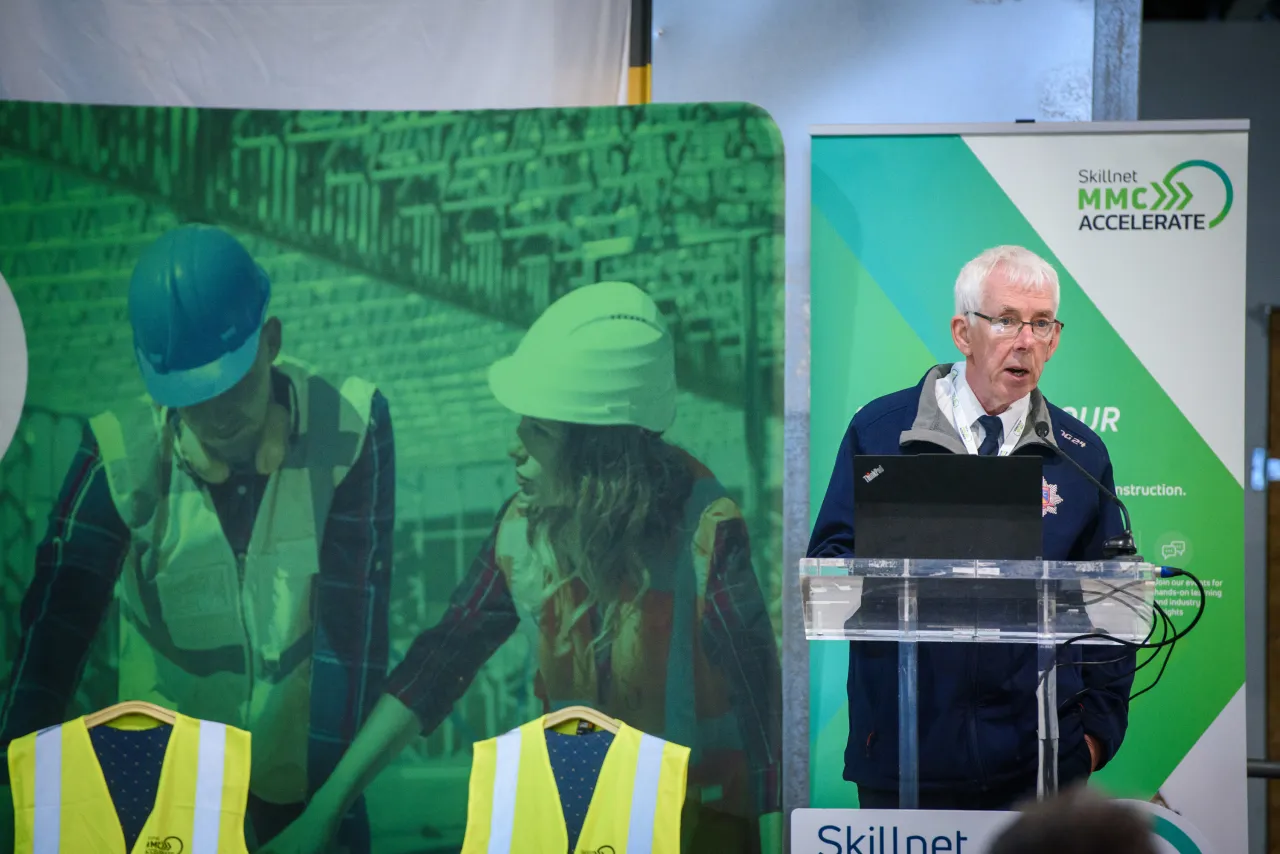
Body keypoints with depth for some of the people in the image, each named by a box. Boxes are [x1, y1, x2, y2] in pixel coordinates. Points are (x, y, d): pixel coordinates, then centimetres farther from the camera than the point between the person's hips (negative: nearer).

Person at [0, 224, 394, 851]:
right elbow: (55, 629, -14)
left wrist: (330, 799, -20)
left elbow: (354, 625, -17)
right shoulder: (122, 455, -13)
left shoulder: (350, 429, -15)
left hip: (304, 781, 0)